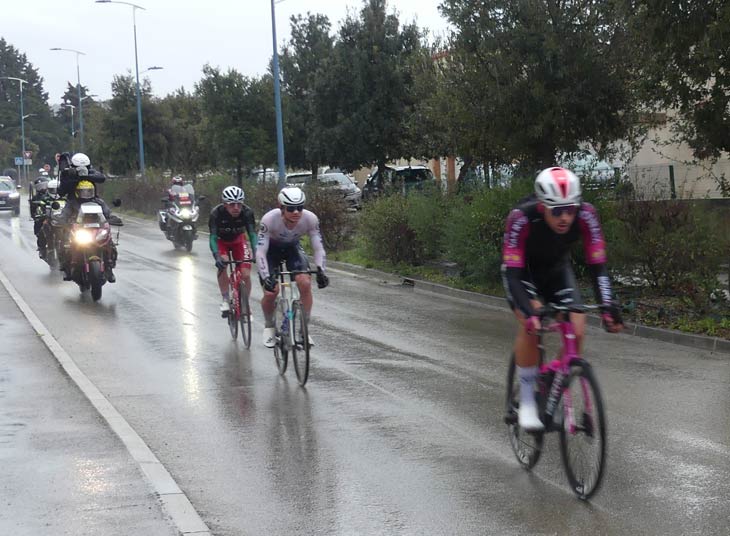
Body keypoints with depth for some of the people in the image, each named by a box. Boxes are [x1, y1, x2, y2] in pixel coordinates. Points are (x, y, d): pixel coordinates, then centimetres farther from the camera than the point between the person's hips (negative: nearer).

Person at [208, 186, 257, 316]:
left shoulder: (247, 212, -31)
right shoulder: (216, 213, -34)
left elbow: (252, 234, -32)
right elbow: (213, 237, -35)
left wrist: (256, 253, -48)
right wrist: (217, 256, -50)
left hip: (238, 240, 1)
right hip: (221, 241, -1)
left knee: (245, 275, -11)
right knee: (222, 264, -31)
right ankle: (225, 300, -17)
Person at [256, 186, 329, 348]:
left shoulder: (310, 219, -30)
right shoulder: (269, 219, -36)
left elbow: (319, 248, -23)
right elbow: (260, 252, -34)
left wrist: (320, 271, -38)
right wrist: (266, 277, -45)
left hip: (292, 248, 2)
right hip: (271, 249, -2)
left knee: (305, 283, -21)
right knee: (270, 292, -17)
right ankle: (269, 326, 14)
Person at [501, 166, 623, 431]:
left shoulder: (585, 215, -31)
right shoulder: (521, 218, -38)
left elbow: (597, 265, -27)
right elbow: (512, 272, -37)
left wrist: (608, 307, -39)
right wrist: (529, 313, -51)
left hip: (556, 269, 3)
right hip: (522, 270, -3)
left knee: (576, 328, -15)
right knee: (530, 324, -27)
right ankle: (527, 401, -13)